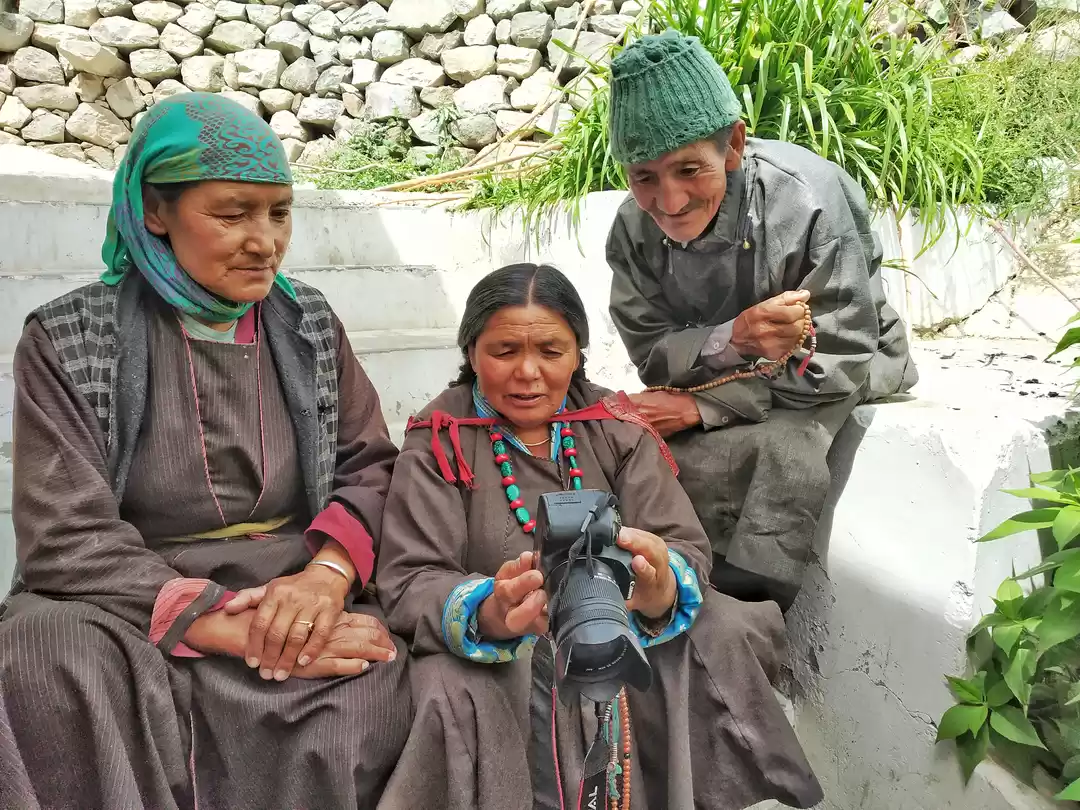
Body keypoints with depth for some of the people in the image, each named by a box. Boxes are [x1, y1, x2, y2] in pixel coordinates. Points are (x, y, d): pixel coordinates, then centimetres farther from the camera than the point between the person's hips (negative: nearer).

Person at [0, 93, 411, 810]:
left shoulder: (310, 326, 8)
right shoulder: (69, 342, -3)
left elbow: (371, 464, 4)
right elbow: (66, 539, -10)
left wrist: (329, 572, -18)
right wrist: (235, 629, -22)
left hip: (301, 608, 2)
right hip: (135, 617, -1)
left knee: (370, 693, -29)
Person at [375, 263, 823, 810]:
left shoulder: (617, 427, 1)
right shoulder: (440, 441, -5)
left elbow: (685, 548, -8)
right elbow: (410, 584, -14)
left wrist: (662, 590, -35)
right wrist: (488, 614, -38)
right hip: (495, 661, -2)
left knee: (727, 638, -20)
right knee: (452, 693, -33)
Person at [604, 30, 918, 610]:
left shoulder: (806, 203, -30)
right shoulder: (634, 229, -16)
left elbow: (836, 367, -26)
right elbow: (654, 358, -15)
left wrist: (699, 407, -28)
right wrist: (734, 338, -37)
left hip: (842, 369, -3)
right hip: (722, 375, 4)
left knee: (784, 451, -32)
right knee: (682, 458, -24)